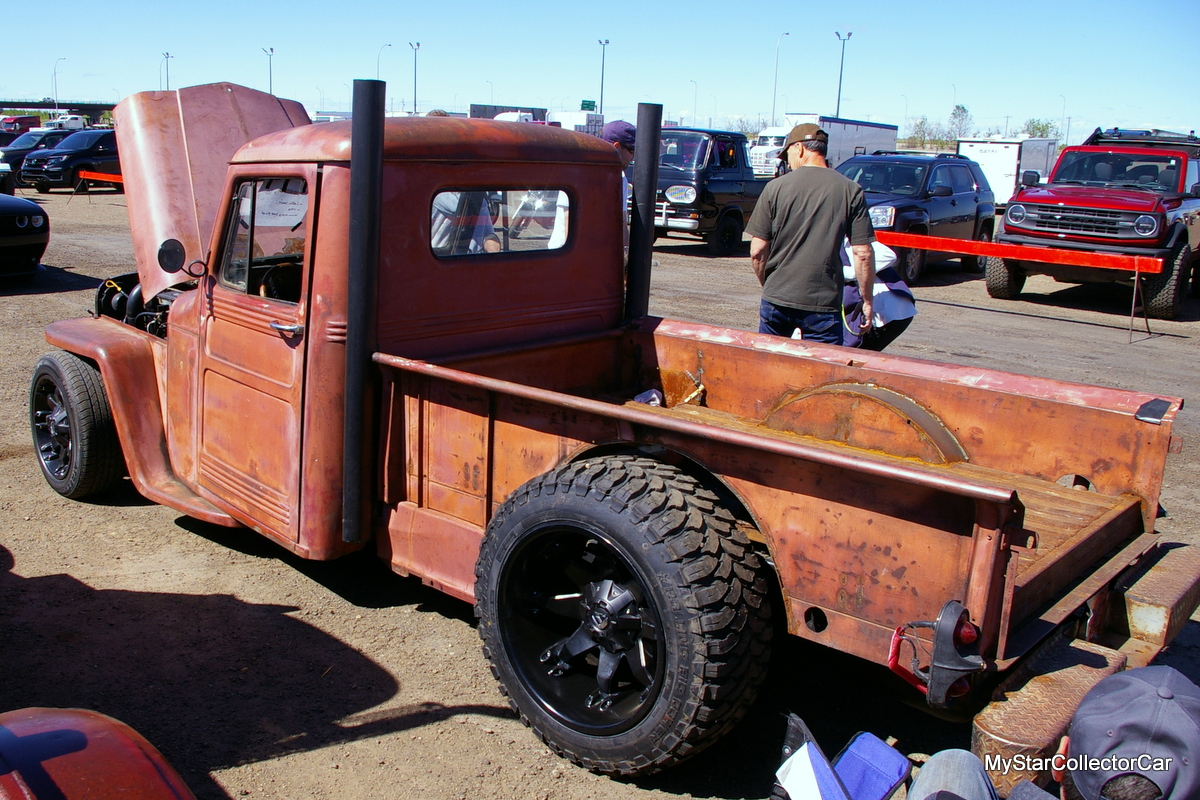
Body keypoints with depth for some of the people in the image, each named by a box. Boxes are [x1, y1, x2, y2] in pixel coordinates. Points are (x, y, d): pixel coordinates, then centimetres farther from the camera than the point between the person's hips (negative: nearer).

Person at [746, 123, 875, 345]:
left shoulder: (776, 187, -2)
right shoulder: (851, 191, -3)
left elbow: (757, 252, -2)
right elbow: (862, 254, -6)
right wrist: (867, 300, 5)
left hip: (776, 300, 2)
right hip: (823, 303, -1)